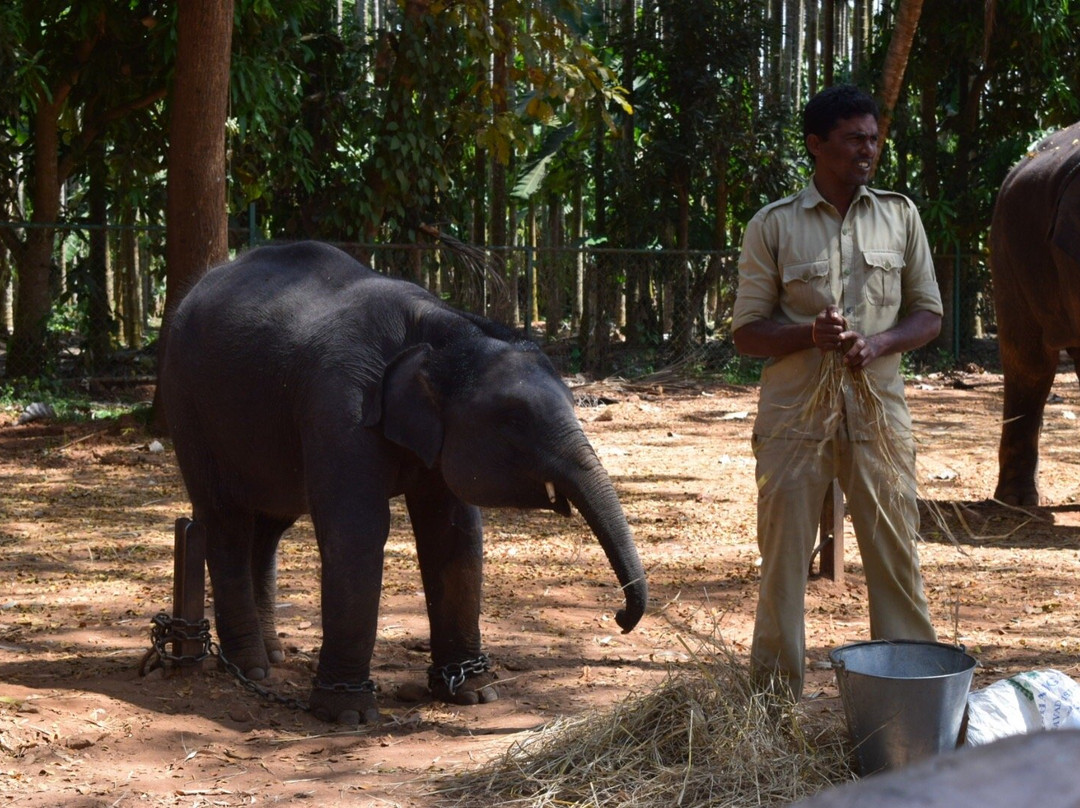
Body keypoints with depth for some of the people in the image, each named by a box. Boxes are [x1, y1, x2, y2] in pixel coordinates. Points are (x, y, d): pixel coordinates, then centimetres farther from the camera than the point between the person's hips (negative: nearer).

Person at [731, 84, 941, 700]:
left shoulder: (900, 215, 8)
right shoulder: (773, 226, 0)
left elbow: (929, 316, 10)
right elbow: (747, 332, 1)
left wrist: (878, 342, -12)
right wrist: (811, 334, -19)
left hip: (878, 410, 2)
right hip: (795, 413, -1)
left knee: (897, 555, 1)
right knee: (785, 557, 3)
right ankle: (778, 695, 13)